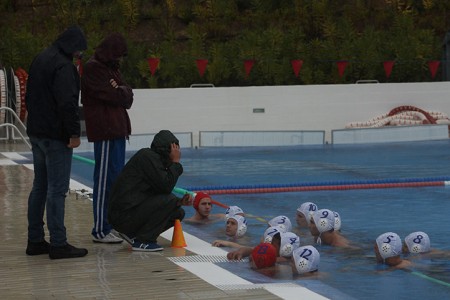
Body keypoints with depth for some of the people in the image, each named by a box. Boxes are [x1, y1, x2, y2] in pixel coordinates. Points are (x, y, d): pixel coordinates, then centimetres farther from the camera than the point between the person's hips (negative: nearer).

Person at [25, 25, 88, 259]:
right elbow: (67, 103, -24)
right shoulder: (63, 66, -16)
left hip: (37, 132, 10)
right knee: (57, 189, -7)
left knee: (40, 187, 14)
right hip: (56, 135, -10)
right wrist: (74, 133, -19)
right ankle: (58, 244, -5)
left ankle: (35, 240, 18)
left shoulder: (40, 59, 15)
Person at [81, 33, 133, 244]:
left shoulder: (111, 69, 21)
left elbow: (127, 98, 13)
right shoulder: (93, 69, -8)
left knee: (116, 178, 13)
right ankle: (100, 231, -8)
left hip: (117, 130, 10)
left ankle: (114, 224, 20)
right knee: (105, 180, -9)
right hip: (105, 132, -10)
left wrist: (121, 92, -6)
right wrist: (123, 93, 2)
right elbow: (112, 95, -16)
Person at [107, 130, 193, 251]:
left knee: (178, 213, 12)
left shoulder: (154, 158, 18)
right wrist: (175, 162, -10)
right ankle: (142, 241, -13)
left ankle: (132, 234, 11)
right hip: (123, 215, -10)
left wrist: (180, 202, 2)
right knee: (170, 201, -22)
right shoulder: (147, 156, -13)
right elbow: (165, 186, -21)